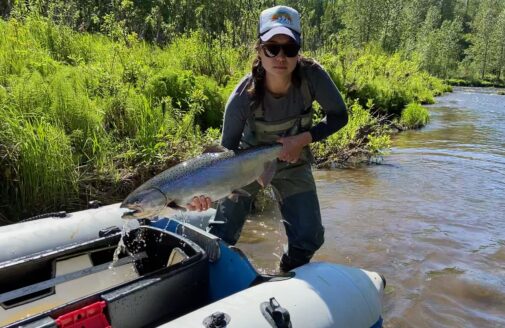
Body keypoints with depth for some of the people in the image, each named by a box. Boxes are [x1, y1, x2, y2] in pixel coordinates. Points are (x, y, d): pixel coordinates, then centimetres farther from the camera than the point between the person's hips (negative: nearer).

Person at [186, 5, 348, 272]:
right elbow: (227, 152, -26)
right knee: (220, 237, -2)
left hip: (293, 164, 2)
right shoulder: (243, 97, -32)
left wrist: (303, 140, -28)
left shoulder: (312, 75, -28)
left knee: (309, 238, -1)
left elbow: (339, 116, -14)